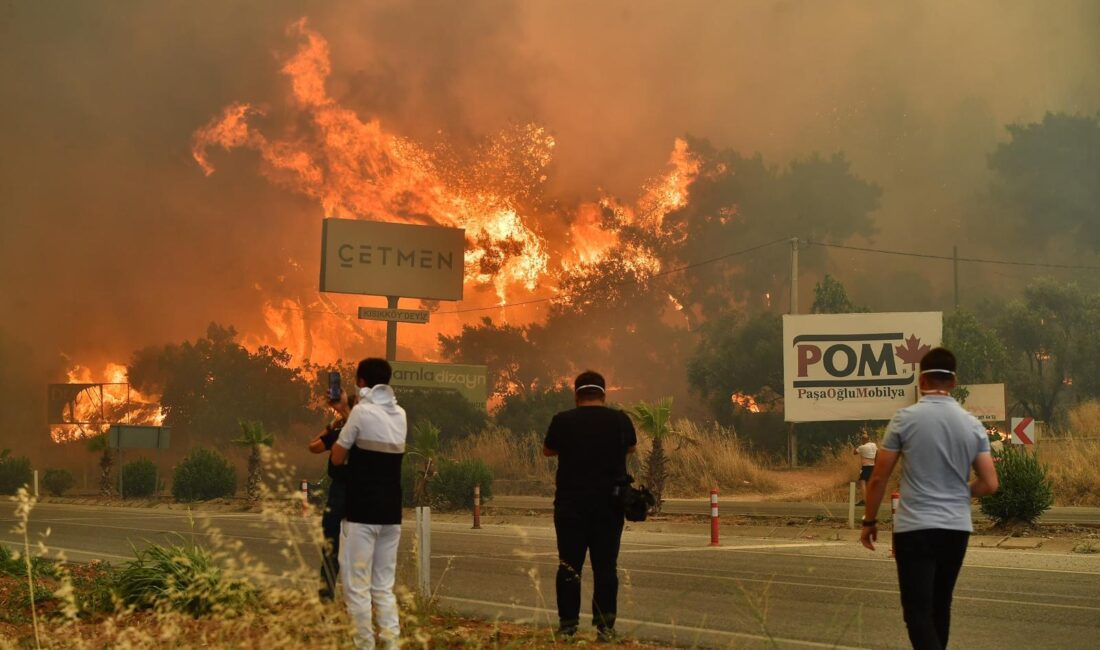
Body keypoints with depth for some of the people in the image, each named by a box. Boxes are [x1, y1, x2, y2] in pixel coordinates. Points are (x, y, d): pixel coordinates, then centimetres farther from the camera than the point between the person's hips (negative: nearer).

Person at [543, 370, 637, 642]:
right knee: (605, 567, 4)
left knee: (569, 566, 5)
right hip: (609, 506, 1)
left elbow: (548, 451, 11)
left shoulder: (563, 421, -6)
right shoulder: (620, 420, -2)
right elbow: (630, 447, 18)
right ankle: (605, 626, 2)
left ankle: (568, 626, 3)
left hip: (571, 505, -1)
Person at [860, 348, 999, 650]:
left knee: (918, 611, -5)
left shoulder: (905, 419, -7)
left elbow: (878, 479, -5)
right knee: (940, 606, 19)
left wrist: (869, 521, 9)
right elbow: (989, 484, 2)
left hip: (915, 528, -4)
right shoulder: (973, 425, 2)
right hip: (957, 528, 4)